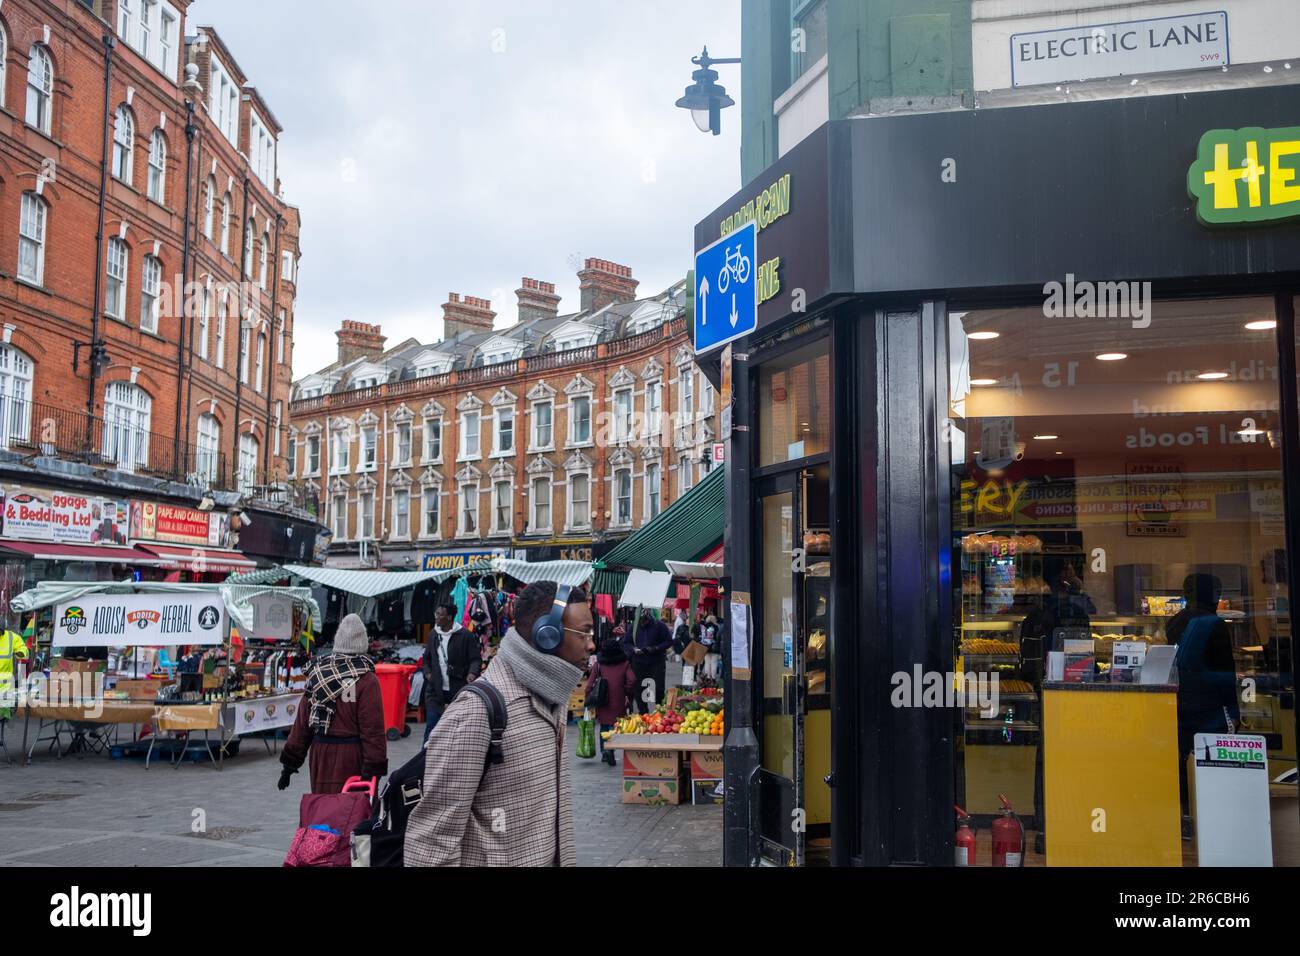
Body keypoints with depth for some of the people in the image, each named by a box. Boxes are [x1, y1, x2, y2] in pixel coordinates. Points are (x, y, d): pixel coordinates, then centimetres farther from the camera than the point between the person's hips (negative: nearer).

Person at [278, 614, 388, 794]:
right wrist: (374, 770, -8)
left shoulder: (318, 672, 5)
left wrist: (290, 764, 13)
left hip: (320, 752, 5)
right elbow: (373, 729, -13)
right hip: (351, 756, -5)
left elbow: (302, 722, 8)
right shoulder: (366, 680, -11)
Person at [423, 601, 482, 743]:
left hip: (458, 689, -4)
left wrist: (472, 673, -24)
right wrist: (427, 672, 7)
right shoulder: (433, 634, 9)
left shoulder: (465, 636, -9)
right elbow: (427, 657, 23)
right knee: (431, 723, 0)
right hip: (436, 689, 4)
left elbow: (476, 658, -6)